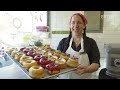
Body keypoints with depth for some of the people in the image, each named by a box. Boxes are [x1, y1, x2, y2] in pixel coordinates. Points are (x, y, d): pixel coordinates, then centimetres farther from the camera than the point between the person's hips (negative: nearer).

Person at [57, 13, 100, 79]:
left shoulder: (91, 42, -5)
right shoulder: (63, 42, -2)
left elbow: (96, 63, -11)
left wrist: (86, 69, -31)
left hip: (84, 77, -1)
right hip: (64, 77, 1)